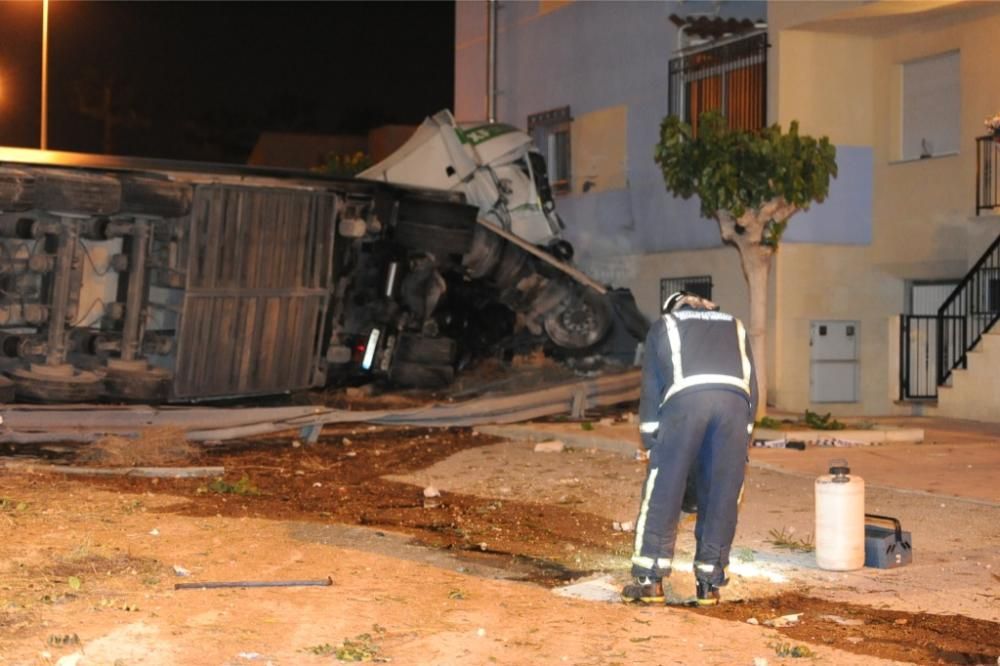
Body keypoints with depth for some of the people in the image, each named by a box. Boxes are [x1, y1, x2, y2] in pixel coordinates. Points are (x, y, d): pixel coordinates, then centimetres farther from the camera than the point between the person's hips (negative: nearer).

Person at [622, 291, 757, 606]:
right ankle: (709, 583, 13)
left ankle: (649, 579, 5)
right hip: (735, 400, 2)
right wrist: (743, 443, 31)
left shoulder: (663, 325, 29)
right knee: (721, 498, 9)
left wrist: (651, 443, 23)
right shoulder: (734, 326, 36)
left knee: (662, 494, 4)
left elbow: (650, 388, 22)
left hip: (685, 399, -2)